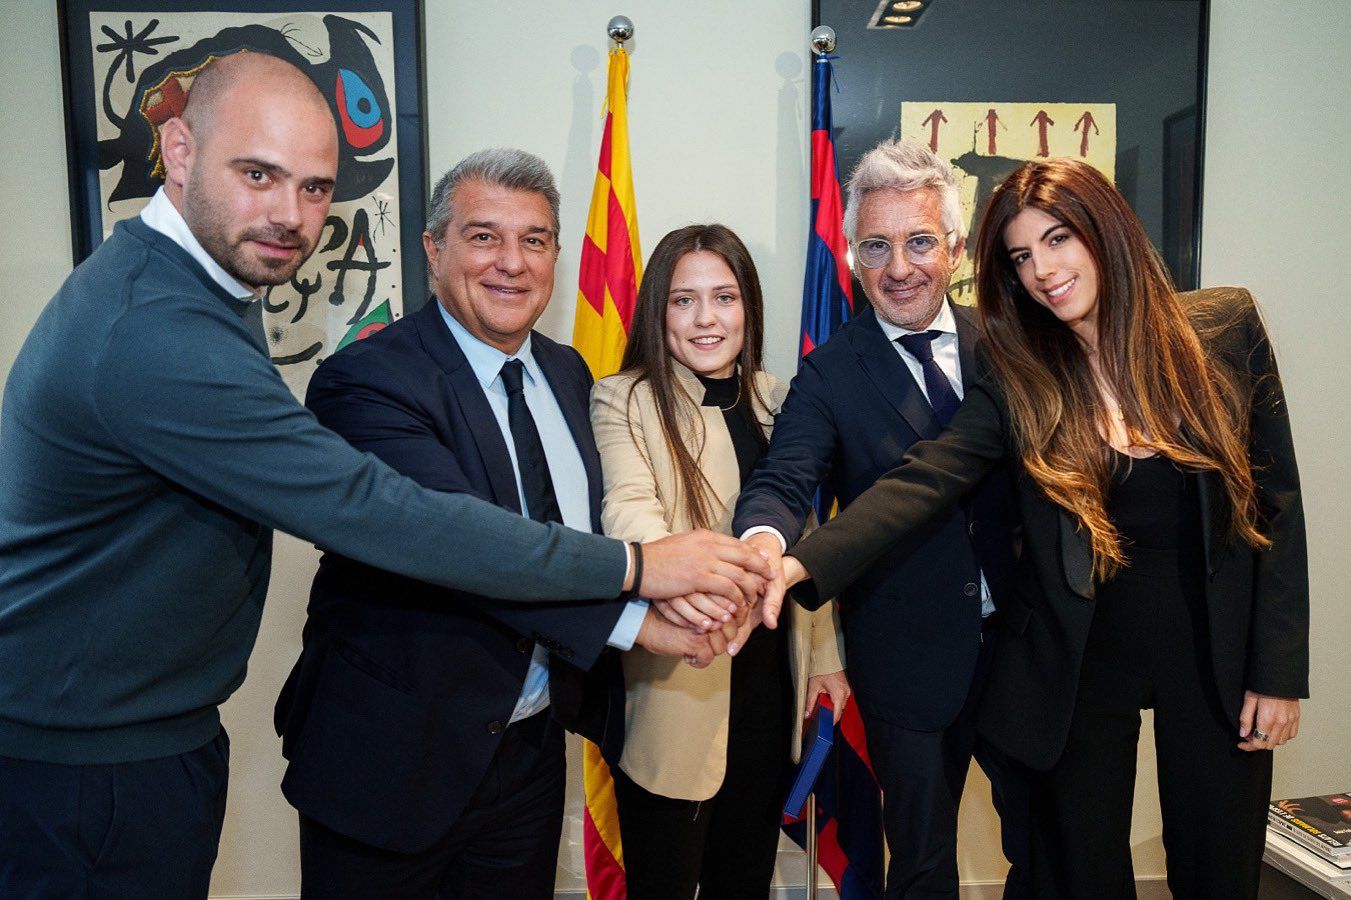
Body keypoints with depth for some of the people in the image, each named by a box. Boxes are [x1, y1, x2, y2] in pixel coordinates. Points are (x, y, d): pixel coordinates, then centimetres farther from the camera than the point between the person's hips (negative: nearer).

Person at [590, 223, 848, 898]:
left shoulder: (773, 400, 9)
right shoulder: (623, 401, -8)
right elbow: (629, 508, -27)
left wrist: (824, 654, 12)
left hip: (771, 679, 5)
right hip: (677, 689, -5)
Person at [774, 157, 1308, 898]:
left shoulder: (1226, 328, -5)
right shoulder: (1018, 378, -7)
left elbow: (1275, 502, -2)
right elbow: (922, 480, -21)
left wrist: (1279, 670, -4)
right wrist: (802, 562, -37)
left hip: (1218, 654, 1)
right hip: (1078, 662, 0)